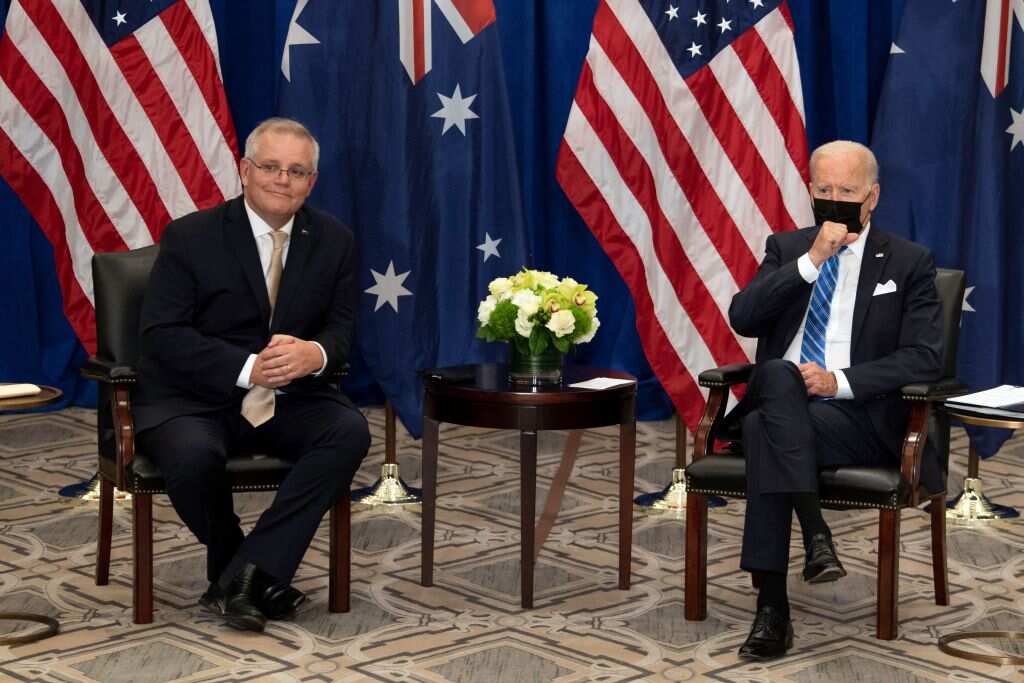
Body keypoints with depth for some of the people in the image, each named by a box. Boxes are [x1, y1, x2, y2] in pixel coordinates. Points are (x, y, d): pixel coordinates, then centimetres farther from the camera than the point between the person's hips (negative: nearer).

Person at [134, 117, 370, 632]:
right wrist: (247, 368, -26)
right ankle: (258, 581, -7)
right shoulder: (190, 237, -7)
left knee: (351, 432, -26)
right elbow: (162, 334, -13)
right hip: (195, 400, -3)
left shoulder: (334, 241, 5)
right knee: (193, 456, -35)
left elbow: (342, 328, 4)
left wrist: (315, 354, -23)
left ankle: (249, 571, -23)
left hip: (290, 398, 3)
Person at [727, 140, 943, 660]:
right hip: (778, 402, 3)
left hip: (858, 416, -3)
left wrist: (840, 380, -17)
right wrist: (812, 260, -13)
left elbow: (923, 358, -4)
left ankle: (773, 608, -34)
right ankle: (816, 535, -38)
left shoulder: (908, 262, 7)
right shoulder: (787, 248, 14)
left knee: (763, 429, -33)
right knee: (779, 374, -34)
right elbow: (743, 318, -3)